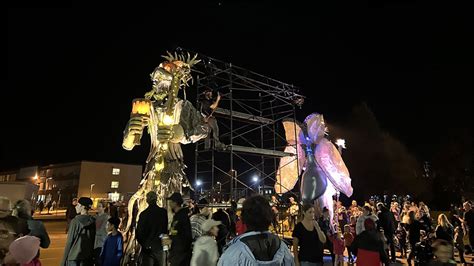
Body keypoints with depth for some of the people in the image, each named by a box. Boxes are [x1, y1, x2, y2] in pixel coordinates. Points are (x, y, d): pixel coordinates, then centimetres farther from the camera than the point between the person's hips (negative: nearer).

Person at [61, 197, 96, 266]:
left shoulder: (75, 221, -13)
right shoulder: (93, 221, -1)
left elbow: (69, 241, -10)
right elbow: (93, 240, 5)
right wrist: (92, 257, 13)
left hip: (74, 256, -4)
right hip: (87, 257, 4)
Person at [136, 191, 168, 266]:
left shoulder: (144, 214, -15)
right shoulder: (164, 212, -6)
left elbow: (139, 232, -10)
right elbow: (166, 228, 2)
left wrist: (142, 243, 6)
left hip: (148, 247, -3)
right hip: (160, 246, 3)